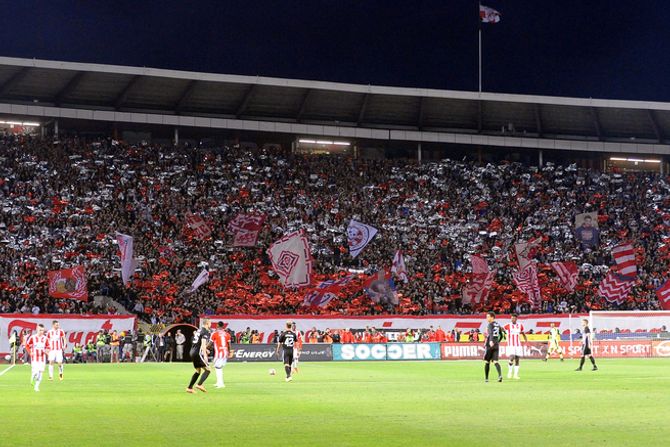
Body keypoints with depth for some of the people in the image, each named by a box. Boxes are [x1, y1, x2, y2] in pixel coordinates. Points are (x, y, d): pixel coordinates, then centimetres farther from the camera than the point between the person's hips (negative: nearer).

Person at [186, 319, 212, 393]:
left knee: (198, 371, 19)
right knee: (207, 370, -5)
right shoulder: (206, 332, -10)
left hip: (192, 352, 9)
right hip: (198, 353, -9)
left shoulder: (199, 330, 18)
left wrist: (205, 350, 31)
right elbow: (203, 344, -20)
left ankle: (189, 388, 15)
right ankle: (199, 384, -19)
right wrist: (205, 355, -23)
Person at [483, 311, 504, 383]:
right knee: (495, 361, -2)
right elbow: (501, 336, 23)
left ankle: (486, 378, 11)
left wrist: (491, 341, -42)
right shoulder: (498, 325, 15)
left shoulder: (490, 324, -7)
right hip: (496, 345, 6)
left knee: (487, 362, 7)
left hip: (490, 345, -6)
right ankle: (500, 375, -25)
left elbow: (491, 333, -27)